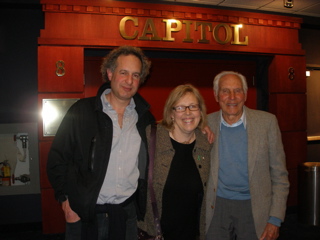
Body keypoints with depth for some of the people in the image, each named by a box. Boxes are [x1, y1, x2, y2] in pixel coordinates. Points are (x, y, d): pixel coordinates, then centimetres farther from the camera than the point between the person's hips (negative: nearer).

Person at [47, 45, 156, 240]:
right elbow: (58, 158, -4)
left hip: (128, 213, 3)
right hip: (85, 214, -2)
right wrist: (66, 201, -6)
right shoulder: (82, 112, -7)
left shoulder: (144, 116, 3)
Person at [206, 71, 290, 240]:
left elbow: (279, 175, -3)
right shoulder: (207, 123, -4)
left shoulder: (267, 122, -7)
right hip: (217, 207, 1)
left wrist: (275, 219, -6)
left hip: (254, 208, 0)